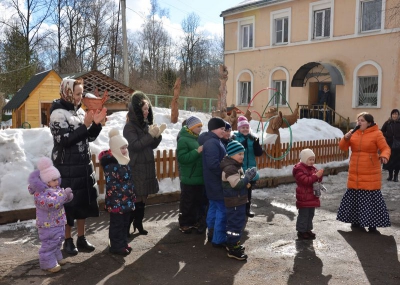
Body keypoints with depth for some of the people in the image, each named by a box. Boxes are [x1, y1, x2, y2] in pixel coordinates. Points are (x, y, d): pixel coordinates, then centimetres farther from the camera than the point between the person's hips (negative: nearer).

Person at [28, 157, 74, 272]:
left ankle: (56, 257, 37)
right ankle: (48, 263, 9)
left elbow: (64, 199, 12)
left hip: (59, 222, 9)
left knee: (58, 242, 21)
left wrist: (68, 195, -12)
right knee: (49, 244, -2)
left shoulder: (56, 188, 6)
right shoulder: (40, 193, -22)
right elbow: (51, 203, -36)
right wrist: (64, 194, -37)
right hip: (47, 225, -9)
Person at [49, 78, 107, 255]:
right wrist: (85, 125, -23)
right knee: (69, 202, 2)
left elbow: (89, 137, 10)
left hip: (84, 164, 7)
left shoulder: (80, 111, 8)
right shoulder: (58, 113, -11)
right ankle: (67, 240, 18)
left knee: (84, 201, 11)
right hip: (67, 167, -6)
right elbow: (64, 139, -21)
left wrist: (96, 123, -7)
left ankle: (81, 238, 24)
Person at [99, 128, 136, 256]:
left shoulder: (124, 161, 12)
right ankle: (116, 246, 14)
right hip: (116, 200, -9)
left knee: (125, 223, 16)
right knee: (117, 224, 2)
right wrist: (115, 198, -20)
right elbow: (111, 184, -19)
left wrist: (132, 195, 17)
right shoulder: (110, 163, -17)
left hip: (127, 199, 9)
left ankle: (123, 243, 29)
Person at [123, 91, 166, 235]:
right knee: (136, 199, -8)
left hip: (147, 166, 7)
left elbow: (152, 146, 14)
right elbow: (134, 145, -19)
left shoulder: (146, 124, 12)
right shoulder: (129, 127, -9)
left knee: (143, 198, 11)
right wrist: (151, 135, -21)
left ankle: (138, 224, 21)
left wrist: (158, 135, -4)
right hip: (135, 168, -7)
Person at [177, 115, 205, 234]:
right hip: (189, 178, -8)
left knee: (198, 201, 16)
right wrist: (197, 151, -27)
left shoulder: (197, 139, 11)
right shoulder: (183, 140, -13)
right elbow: (182, 158, -24)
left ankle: (194, 221, 29)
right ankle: (184, 224, 15)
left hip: (199, 177, 8)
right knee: (187, 203, 3)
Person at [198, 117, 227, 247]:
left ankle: (212, 234, 29)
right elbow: (213, 164, -28)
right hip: (217, 182, -11)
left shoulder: (213, 141, 13)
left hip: (213, 181, 11)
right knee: (222, 210, -5)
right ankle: (219, 239, 2)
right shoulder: (212, 143, -21)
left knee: (214, 207, 18)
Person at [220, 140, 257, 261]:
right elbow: (237, 184, -28)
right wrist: (249, 176, -21)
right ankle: (233, 249, 5)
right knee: (235, 224, -4)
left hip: (238, 200, 11)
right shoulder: (229, 168, -23)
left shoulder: (236, 165, 11)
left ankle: (232, 243, 32)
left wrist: (246, 182, 3)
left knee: (238, 222, 19)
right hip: (234, 201, -11)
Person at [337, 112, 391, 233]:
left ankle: (372, 225, 5)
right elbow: (343, 147, 6)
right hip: (355, 173, 5)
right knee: (354, 197, 12)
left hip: (370, 174, -5)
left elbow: (385, 148, -9)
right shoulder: (354, 133, 6)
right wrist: (346, 138, -14)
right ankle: (356, 221, 27)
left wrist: (384, 156, -31)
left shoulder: (377, 134, -6)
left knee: (370, 198, -4)